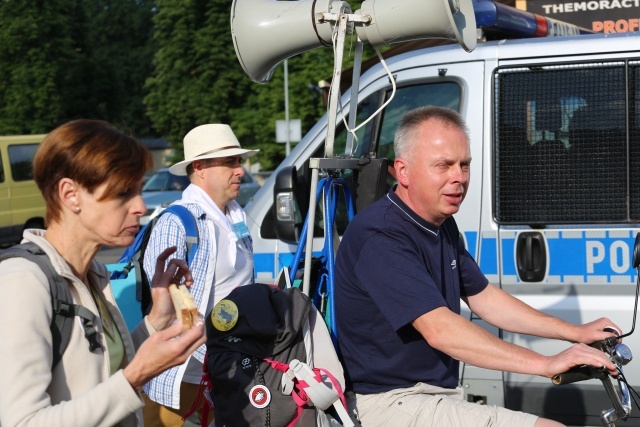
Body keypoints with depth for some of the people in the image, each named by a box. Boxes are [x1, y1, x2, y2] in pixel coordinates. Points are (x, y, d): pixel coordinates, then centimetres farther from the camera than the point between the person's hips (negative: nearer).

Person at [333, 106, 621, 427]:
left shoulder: (443, 225, 13)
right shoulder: (379, 237, -20)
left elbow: (483, 298, 19)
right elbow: (439, 330, -28)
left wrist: (576, 333, 12)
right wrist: (546, 364, -29)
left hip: (443, 393, 10)